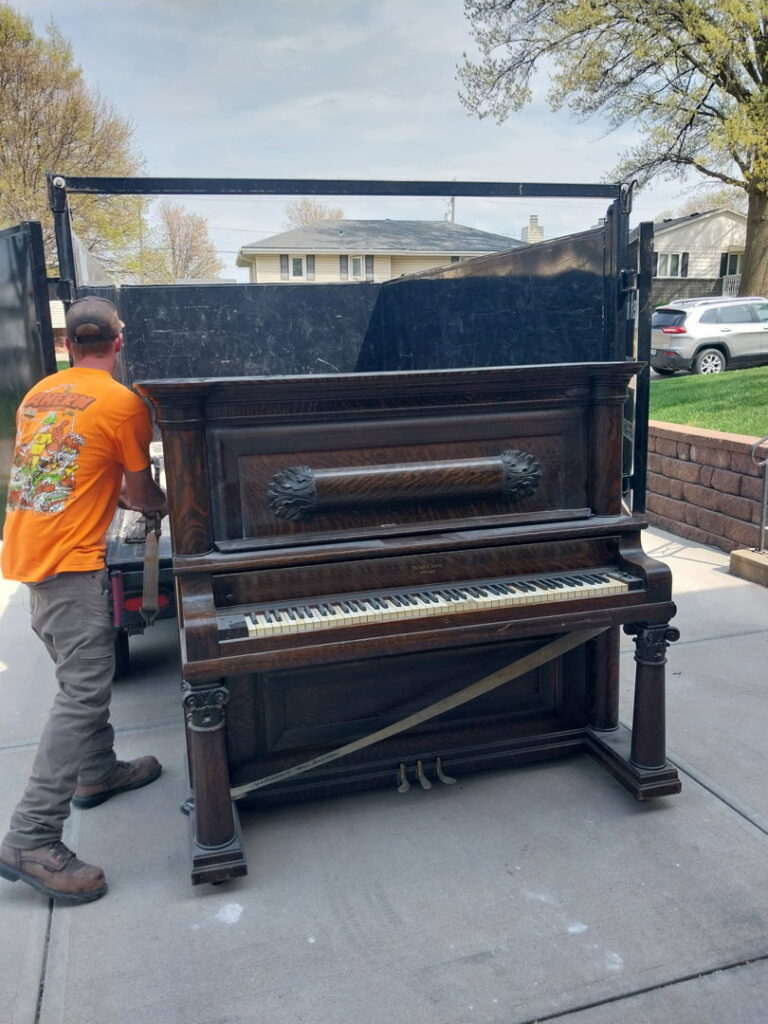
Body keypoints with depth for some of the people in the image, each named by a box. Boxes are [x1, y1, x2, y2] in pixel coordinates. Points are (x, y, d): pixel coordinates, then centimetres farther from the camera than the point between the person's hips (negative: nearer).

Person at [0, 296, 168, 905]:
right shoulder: (124, 403, -9)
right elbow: (141, 495, -1)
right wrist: (168, 501, 20)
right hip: (70, 560, -9)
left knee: (86, 674, 22)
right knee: (85, 693, -7)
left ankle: (98, 772, 37)